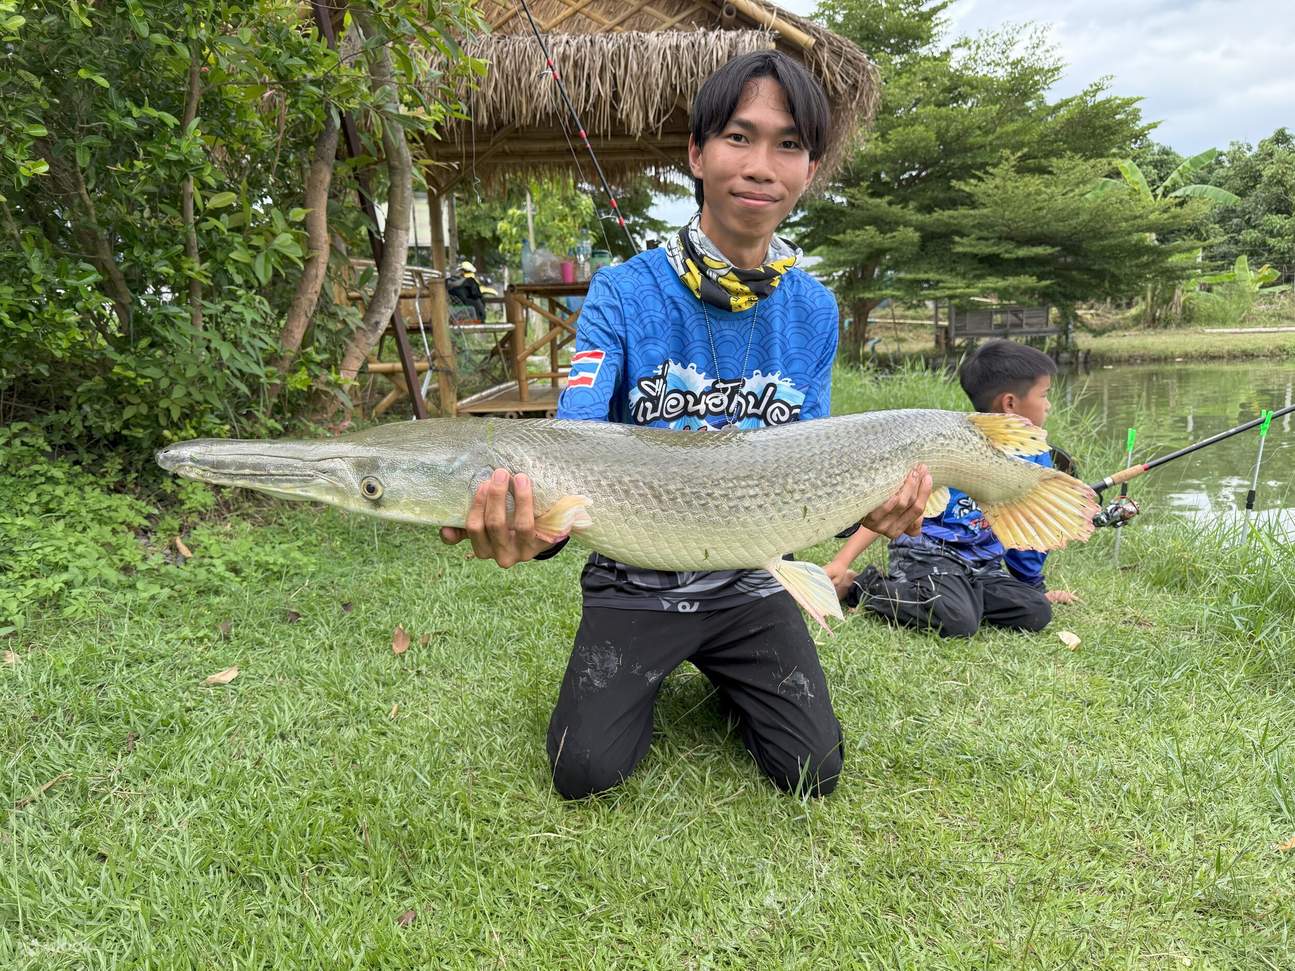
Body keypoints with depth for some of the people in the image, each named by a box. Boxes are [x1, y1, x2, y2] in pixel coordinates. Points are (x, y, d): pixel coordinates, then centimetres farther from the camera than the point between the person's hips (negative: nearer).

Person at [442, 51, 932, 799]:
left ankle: (729, 676, 26)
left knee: (812, 771, -5)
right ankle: (645, 677, 20)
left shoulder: (814, 313, -5)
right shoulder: (625, 295, -15)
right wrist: (527, 528, -48)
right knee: (586, 771, -13)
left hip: (749, 582, 3)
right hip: (636, 583, -2)